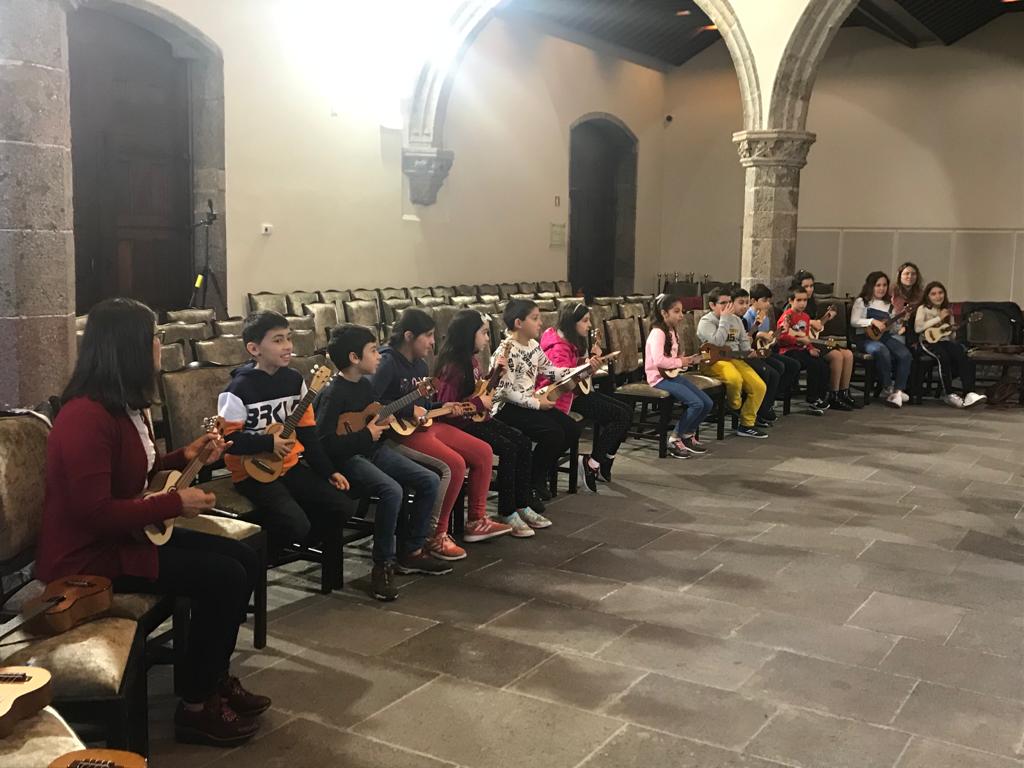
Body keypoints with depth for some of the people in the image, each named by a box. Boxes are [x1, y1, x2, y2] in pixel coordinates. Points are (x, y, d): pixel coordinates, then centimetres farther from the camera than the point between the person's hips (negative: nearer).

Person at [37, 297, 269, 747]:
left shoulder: (124, 405, 7)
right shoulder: (86, 416, -25)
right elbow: (96, 513, -29)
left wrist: (184, 457, 7)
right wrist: (176, 504, -21)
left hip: (126, 534, 10)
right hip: (89, 555, -10)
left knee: (244, 559, 3)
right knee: (225, 577, -19)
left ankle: (216, 678, 17)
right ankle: (195, 708, -3)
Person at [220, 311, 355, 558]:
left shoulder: (294, 379, 3)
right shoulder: (240, 388, -16)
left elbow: (307, 432, 9)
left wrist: (328, 471, 5)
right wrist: (269, 443, -21)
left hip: (290, 465, 7)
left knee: (342, 508, -3)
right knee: (296, 524, -26)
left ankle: (292, 543, 17)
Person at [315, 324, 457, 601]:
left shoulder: (365, 384, 9)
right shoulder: (333, 394, -18)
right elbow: (322, 443, -26)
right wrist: (366, 436, -20)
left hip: (374, 450, 9)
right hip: (347, 459, -9)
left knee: (429, 481, -2)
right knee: (392, 491, -33)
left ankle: (411, 552, 9)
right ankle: (383, 565, -16)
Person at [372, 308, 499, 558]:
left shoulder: (420, 364, 12)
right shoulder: (388, 363, -15)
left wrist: (443, 406, 5)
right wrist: (409, 410, -23)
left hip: (425, 424, 10)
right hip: (400, 433, -10)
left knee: (483, 452, 3)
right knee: (454, 464, -27)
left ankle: (477, 520, 13)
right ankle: (435, 536, -16)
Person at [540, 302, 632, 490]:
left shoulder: (575, 342, 11)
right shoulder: (559, 347, -19)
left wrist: (593, 358, -1)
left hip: (579, 390, 10)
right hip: (568, 397, -10)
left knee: (627, 411, 4)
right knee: (620, 416, -15)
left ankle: (604, 464, 8)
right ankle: (591, 464, -9)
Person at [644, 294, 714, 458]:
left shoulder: (672, 332, 14)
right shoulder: (658, 333, -16)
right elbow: (659, 360, -29)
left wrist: (690, 359, 3)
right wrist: (680, 362, -17)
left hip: (673, 375, 9)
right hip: (660, 378, -9)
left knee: (708, 403, -2)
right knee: (696, 404, -22)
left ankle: (688, 435, 17)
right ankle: (675, 440, -6)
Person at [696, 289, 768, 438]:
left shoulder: (736, 320, 18)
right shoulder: (706, 321, -3)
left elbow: (744, 341, 27)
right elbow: (718, 342, -19)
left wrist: (747, 350, 3)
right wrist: (724, 319, -13)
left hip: (735, 358, 7)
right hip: (714, 360, -7)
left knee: (759, 386, -12)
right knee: (735, 379, -38)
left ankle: (747, 424, 0)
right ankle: (735, 407, -4)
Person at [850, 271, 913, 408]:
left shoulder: (888, 305, 20)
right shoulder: (862, 302, 5)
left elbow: (891, 329, 19)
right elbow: (854, 321, -7)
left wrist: (900, 326, -3)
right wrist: (873, 321, -18)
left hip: (885, 337, 5)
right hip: (866, 338, -5)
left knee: (905, 354, -23)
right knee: (883, 352, -37)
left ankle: (898, 390, -23)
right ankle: (887, 388, -20)